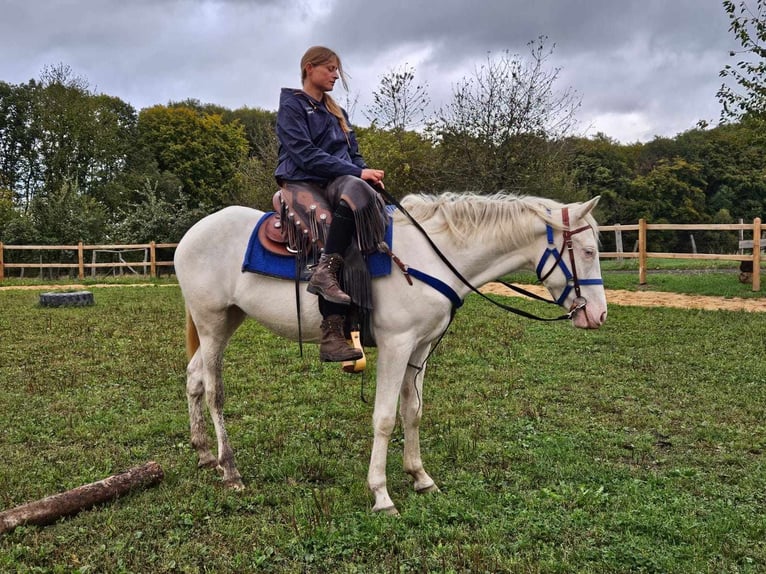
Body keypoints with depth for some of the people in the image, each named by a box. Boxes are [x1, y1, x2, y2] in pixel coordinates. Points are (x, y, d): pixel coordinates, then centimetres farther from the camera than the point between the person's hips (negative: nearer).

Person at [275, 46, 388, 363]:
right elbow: (306, 155, -11)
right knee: (332, 233, -33)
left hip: (338, 182, 6)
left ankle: (325, 272, -37)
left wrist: (366, 173, -3)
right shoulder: (291, 106, 3)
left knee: (358, 192, -31)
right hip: (302, 182, -5)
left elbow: (353, 154, 21)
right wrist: (357, 171, -18)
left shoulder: (337, 112, 26)